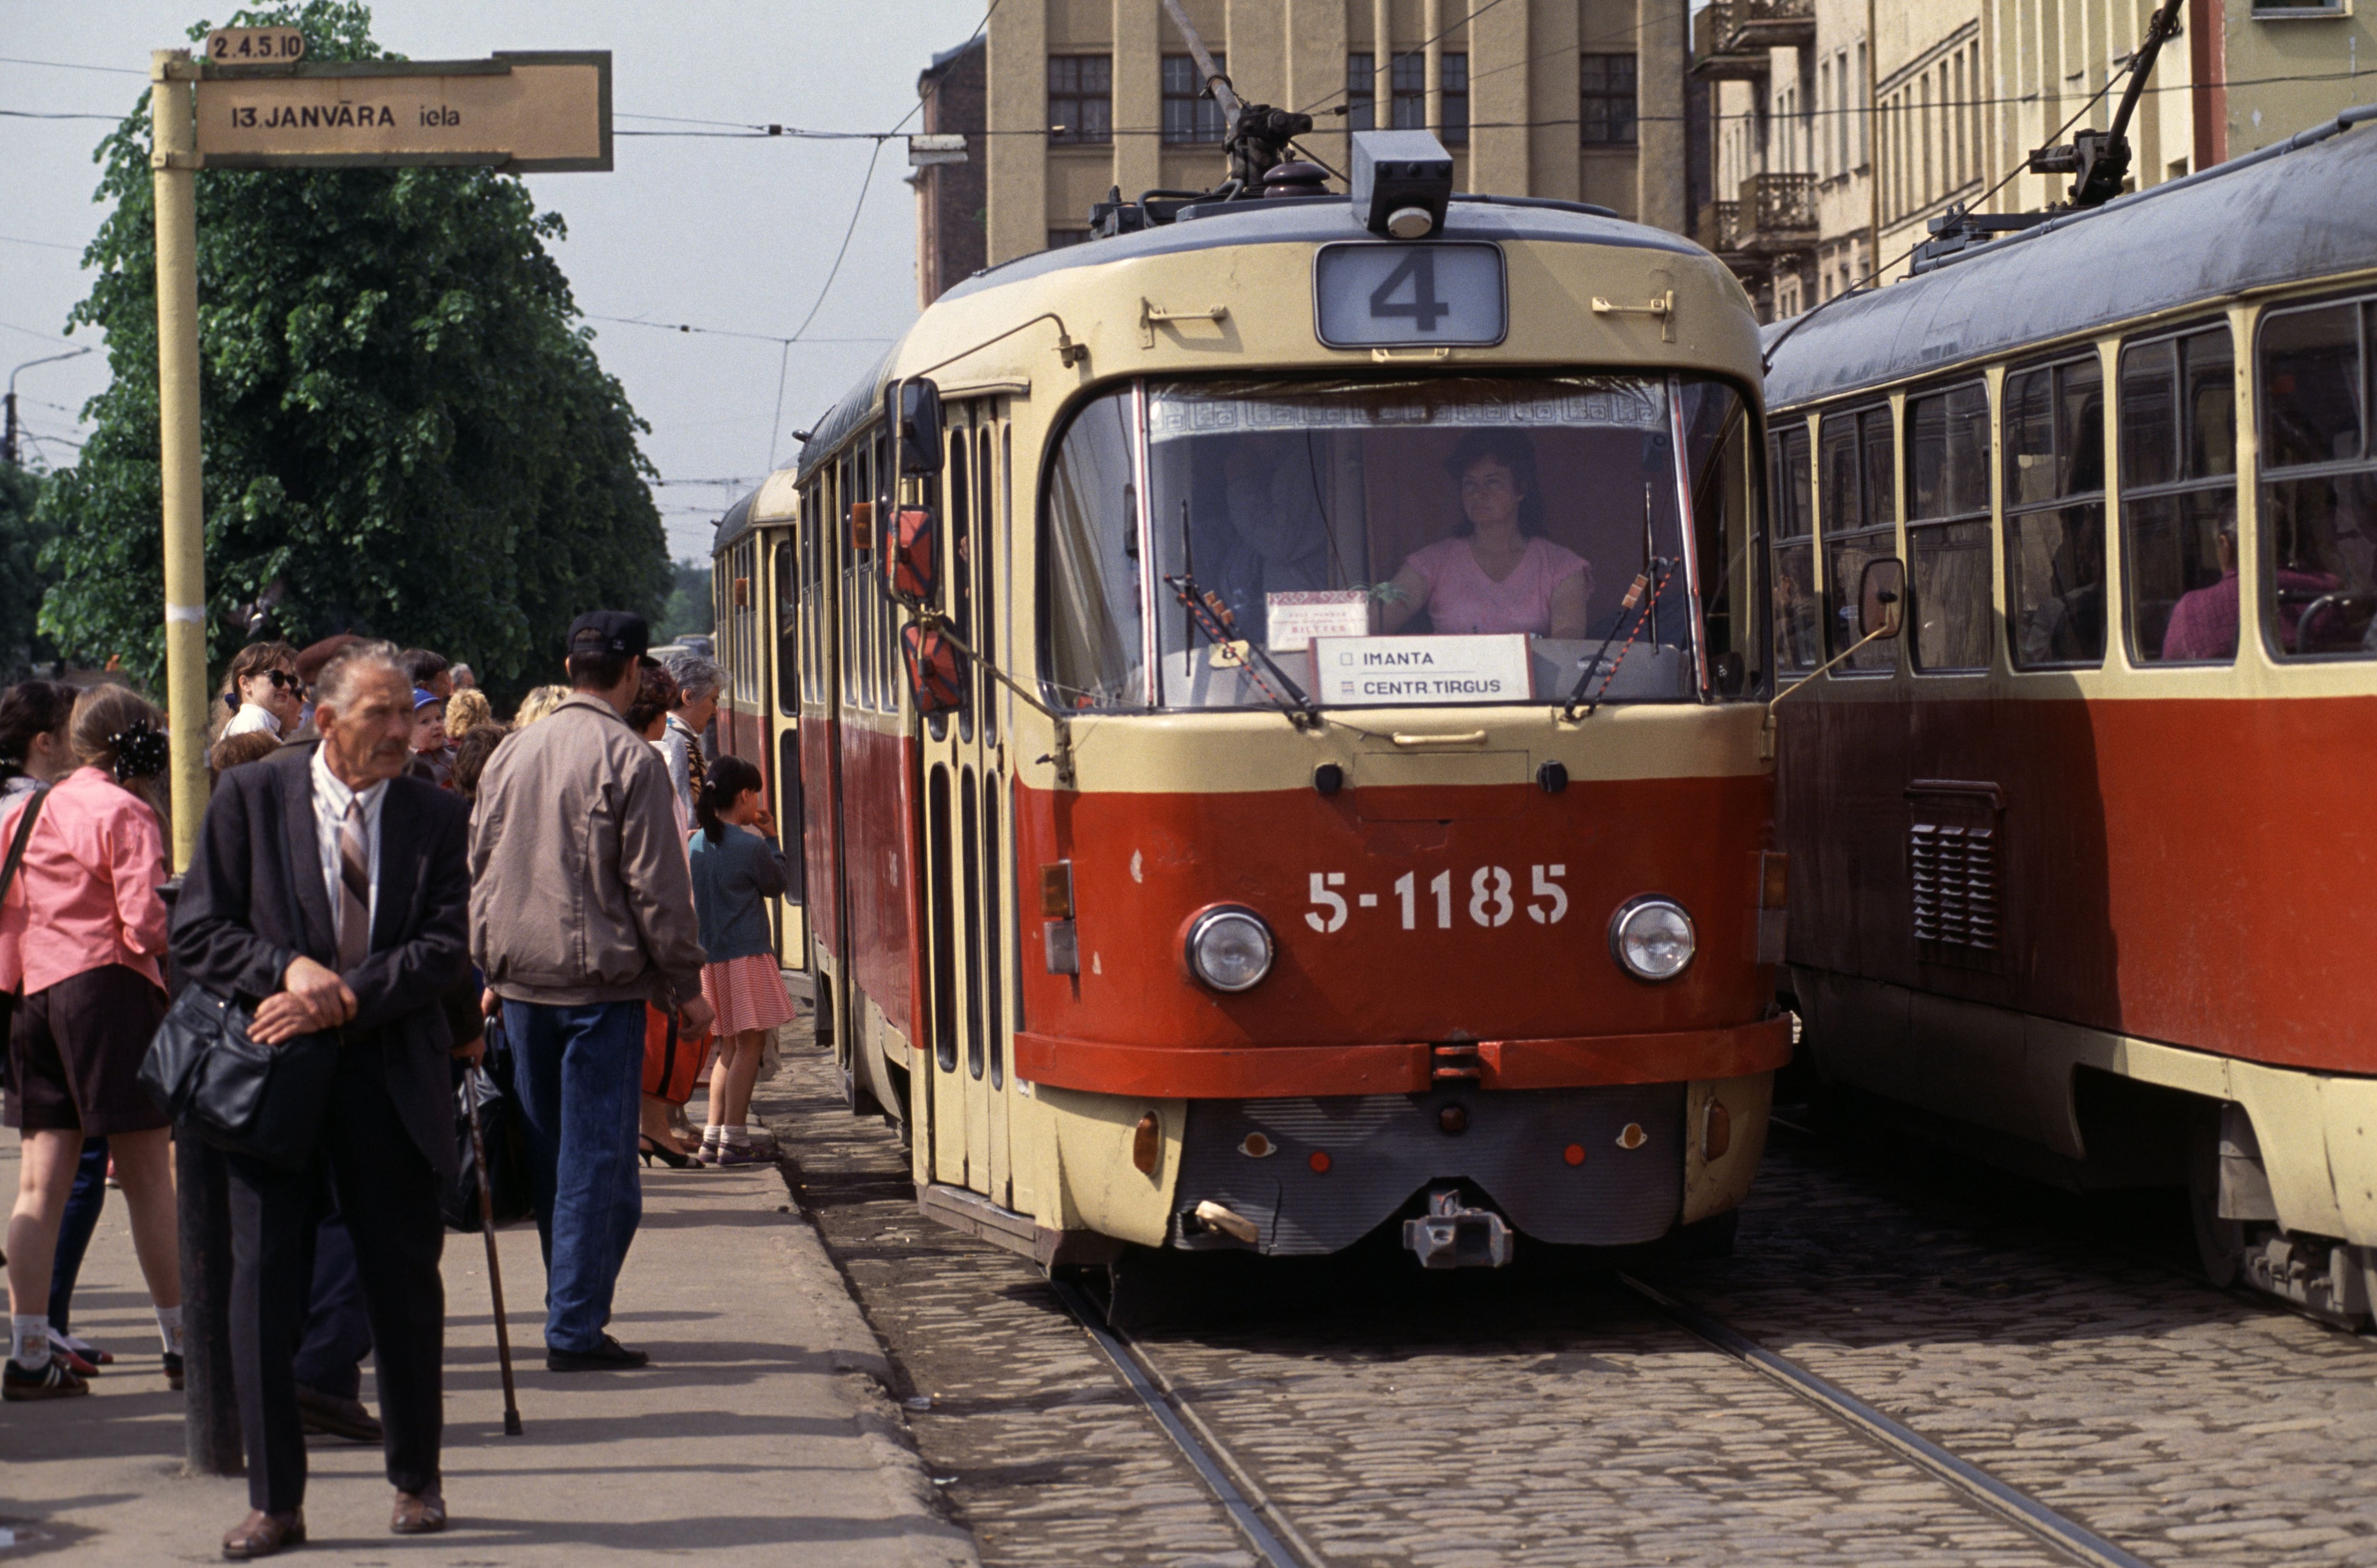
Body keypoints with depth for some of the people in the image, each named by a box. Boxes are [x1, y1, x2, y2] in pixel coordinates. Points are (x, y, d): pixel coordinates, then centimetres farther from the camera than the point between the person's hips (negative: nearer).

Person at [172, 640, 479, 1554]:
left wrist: (343, 998, -17)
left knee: (405, 1286, 8)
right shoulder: (251, 799, 1)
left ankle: (416, 1480, 25)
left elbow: (446, 948, -5)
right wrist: (287, 970, -18)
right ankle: (275, 1502, 6)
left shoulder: (435, 818, 4)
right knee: (264, 1284, -2)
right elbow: (196, 932, -1)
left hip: (391, 1076, 1)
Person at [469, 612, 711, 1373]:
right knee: (597, 1156, -3)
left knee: (545, 1153, 14)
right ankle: (576, 1327, -6)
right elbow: (656, 884, -10)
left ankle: (573, 1306, 21)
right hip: (600, 980, -6)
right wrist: (684, 985, -2)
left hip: (520, 976, 6)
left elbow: (479, 867, 14)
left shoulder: (512, 752, 9)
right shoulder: (629, 760, -9)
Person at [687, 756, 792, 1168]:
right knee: (750, 1042, -3)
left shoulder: (697, 844, 6)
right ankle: (734, 1140, -7)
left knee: (730, 1046, 15)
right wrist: (771, 838, 12)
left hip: (709, 957, 7)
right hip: (746, 955, -7)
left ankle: (713, 1139, 13)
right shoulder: (751, 846, -13)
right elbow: (778, 883, 1)